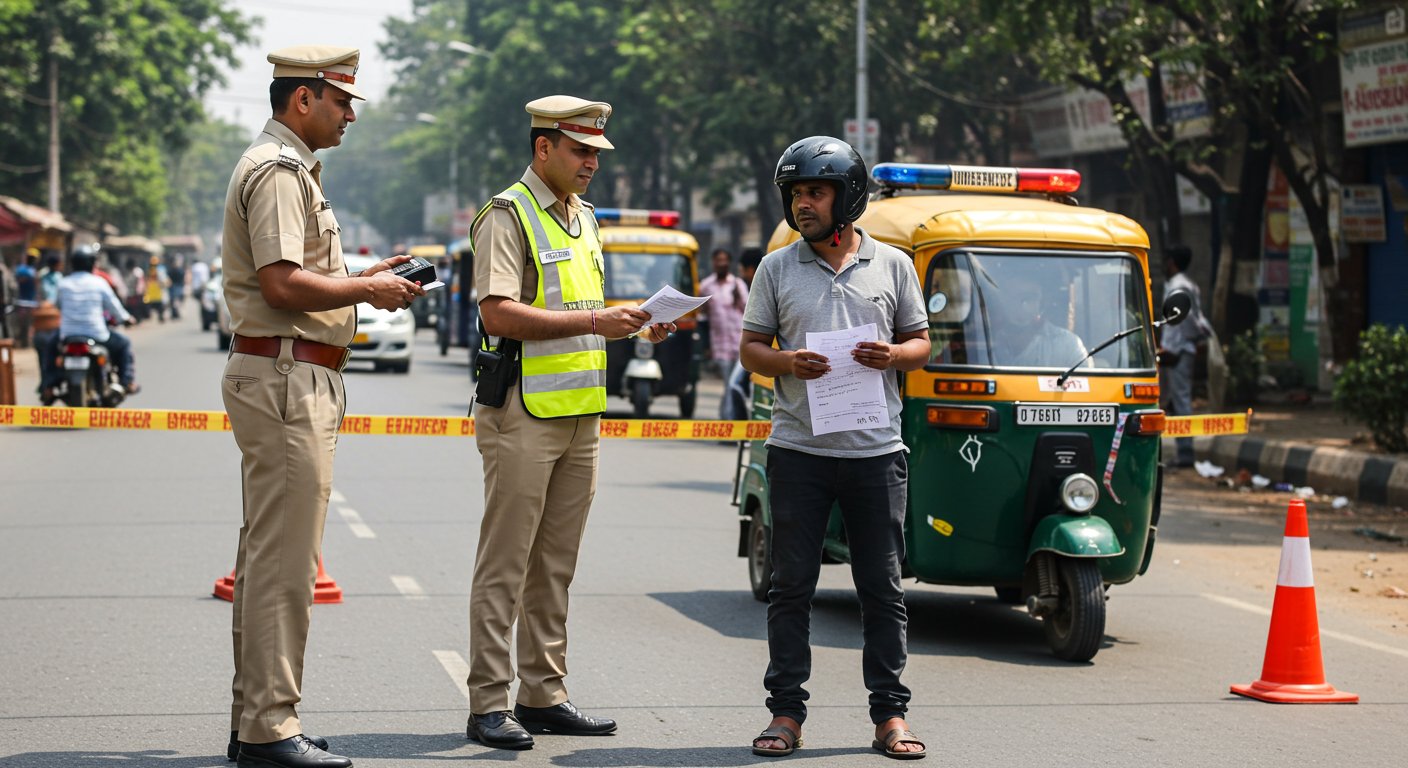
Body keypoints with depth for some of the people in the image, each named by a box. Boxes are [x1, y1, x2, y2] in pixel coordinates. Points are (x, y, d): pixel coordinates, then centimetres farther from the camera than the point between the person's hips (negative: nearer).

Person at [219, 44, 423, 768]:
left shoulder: (289, 167, 21)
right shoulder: (278, 169, -13)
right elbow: (282, 283, -23)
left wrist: (361, 278, 13)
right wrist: (367, 290, -11)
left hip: (291, 378, 11)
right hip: (285, 376, -11)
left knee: (268, 554, 13)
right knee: (284, 558, -10)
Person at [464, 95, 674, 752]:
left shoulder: (583, 217, 19)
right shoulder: (507, 215, -8)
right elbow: (499, 314, -19)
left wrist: (635, 326, 7)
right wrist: (592, 321, -21)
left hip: (580, 414, 8)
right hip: (523, 417, -8)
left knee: (554, 567, 12)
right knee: (504, 567, -5)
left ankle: (543, 694, 18)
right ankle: (488, 704, -1)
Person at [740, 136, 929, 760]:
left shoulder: (891, 265, 8)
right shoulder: (777, 268, 8)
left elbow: (921, 344, 13)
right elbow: (750, 348, 9)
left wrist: (893, 355, -9)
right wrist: (786, 362, -12)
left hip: (876, 451, 0)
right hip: (798, 450, 0)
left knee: (882, 588, 3)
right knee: (791, 585, 2)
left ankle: (889, 713, 9)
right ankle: (786, 711, 9)